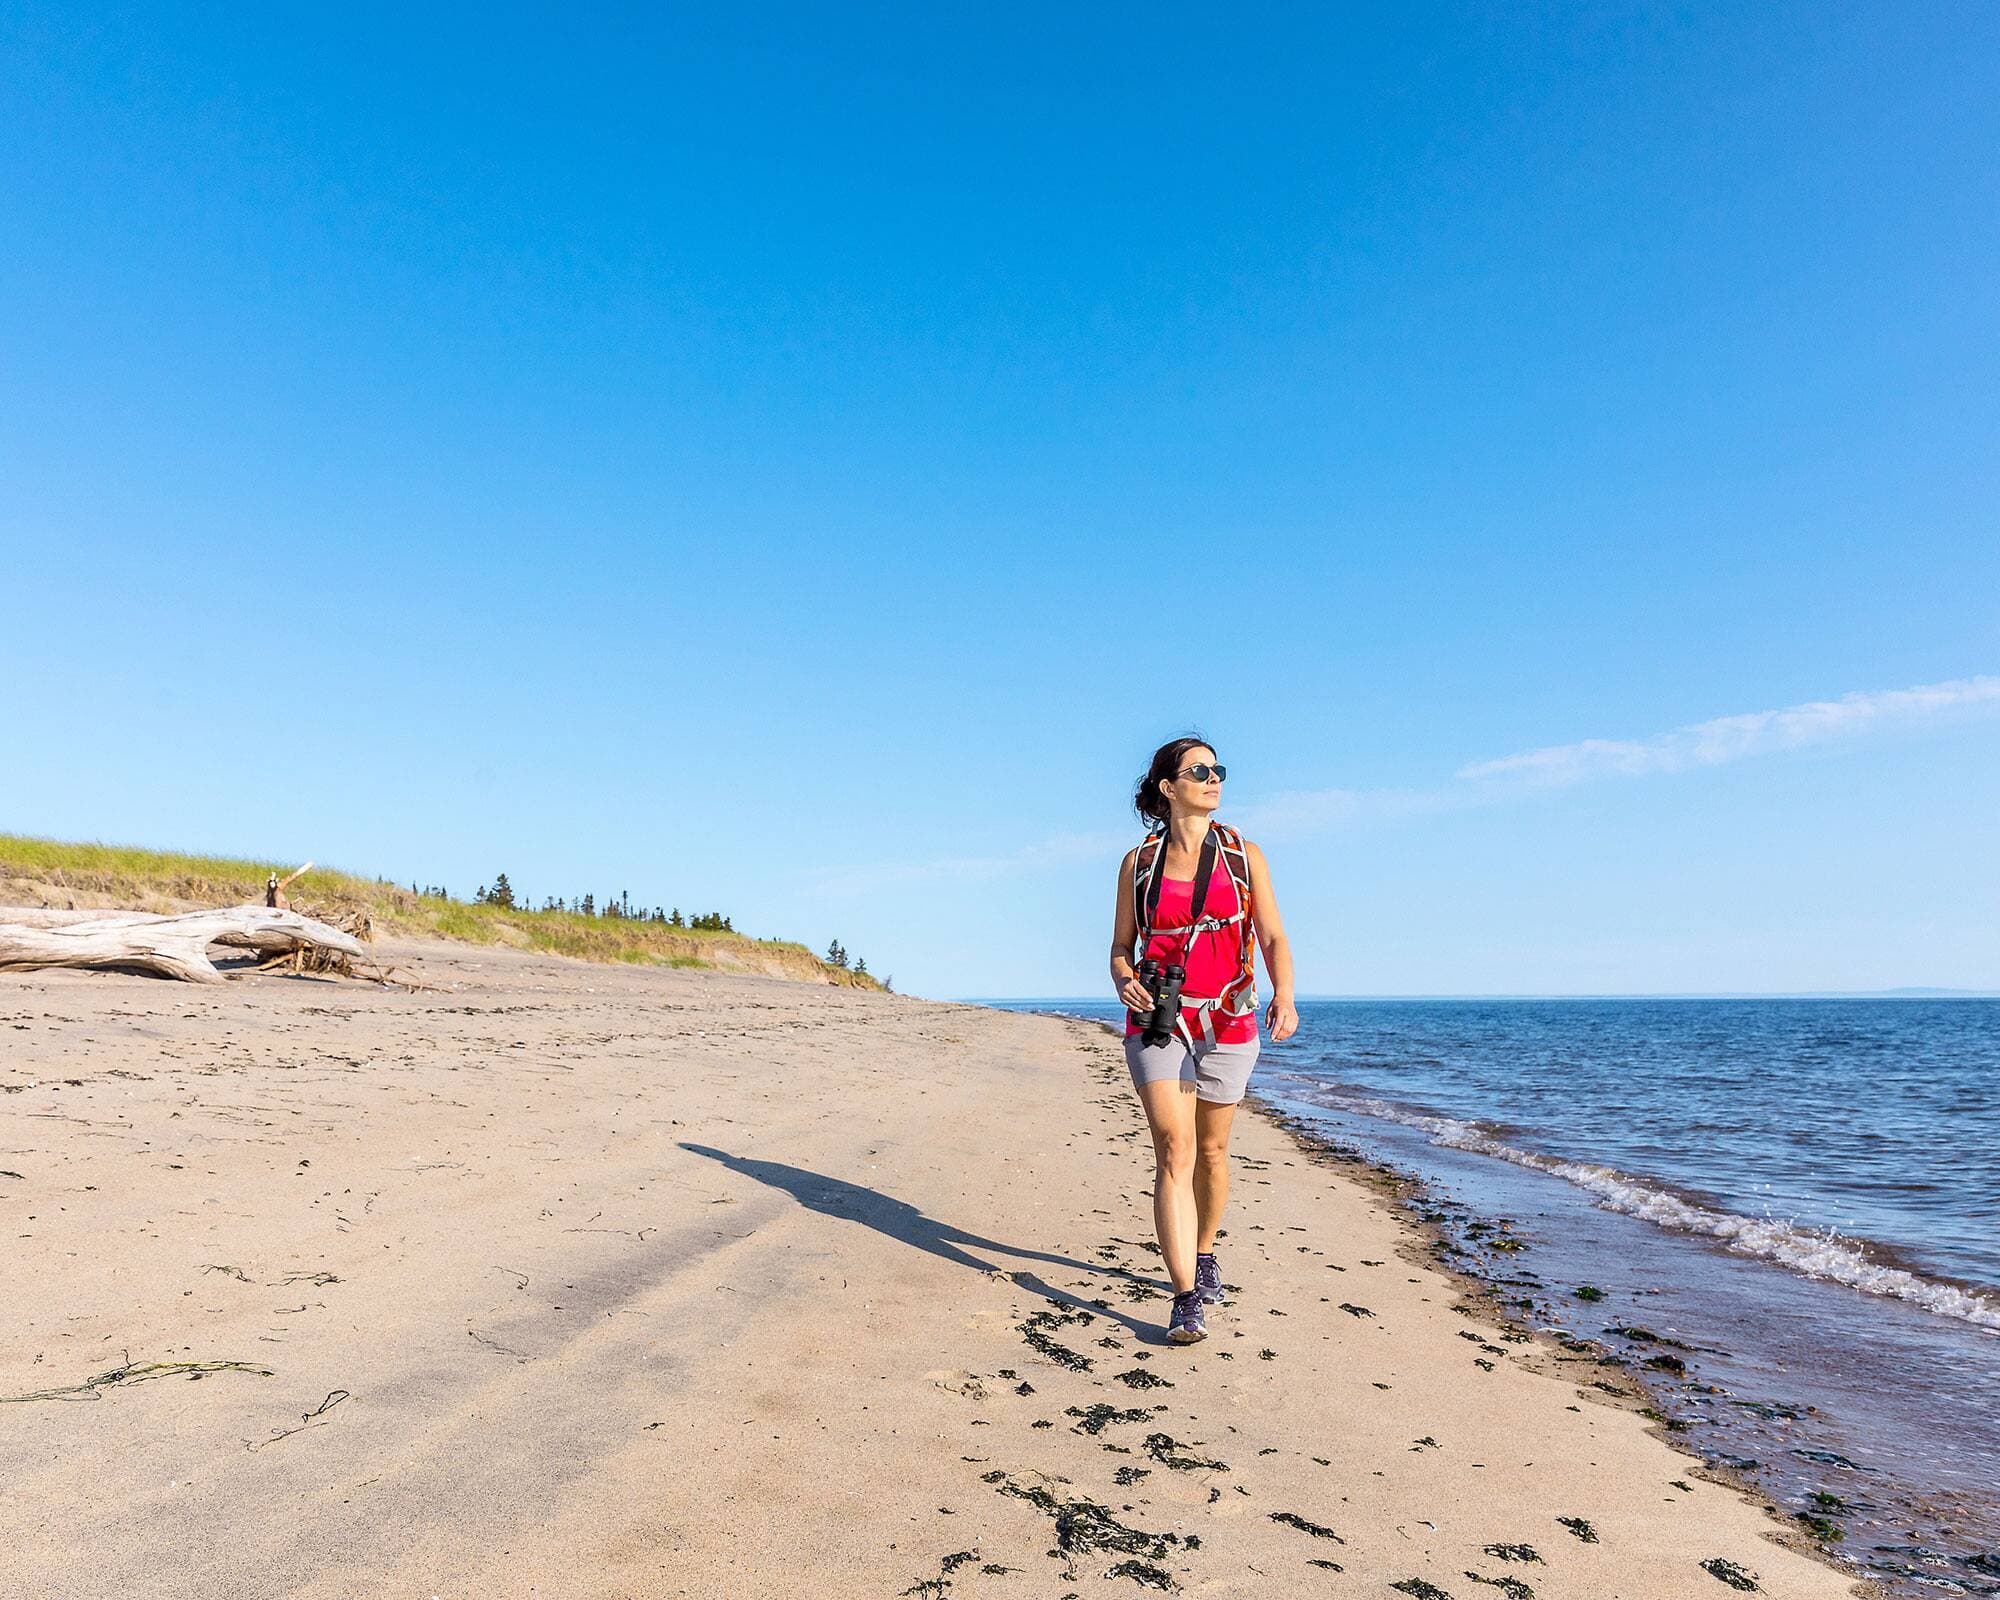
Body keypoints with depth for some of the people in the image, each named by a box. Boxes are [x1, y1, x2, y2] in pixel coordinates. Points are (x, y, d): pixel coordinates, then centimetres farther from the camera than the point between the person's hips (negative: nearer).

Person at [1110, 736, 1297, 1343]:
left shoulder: (1244, 855, 4)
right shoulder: (1138, 862, 4)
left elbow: (1273, 937, -1)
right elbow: (1121, 945, 9)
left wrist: (1283, 995, -19)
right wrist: (1124, 981, -13)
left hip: (1227, 1022, 1)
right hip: (1157, 1020, -1)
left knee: (1212, 1151, 13)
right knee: (1174, 1151, -11)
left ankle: (1204, 1255, 38)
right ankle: (1187, 1299, -10)